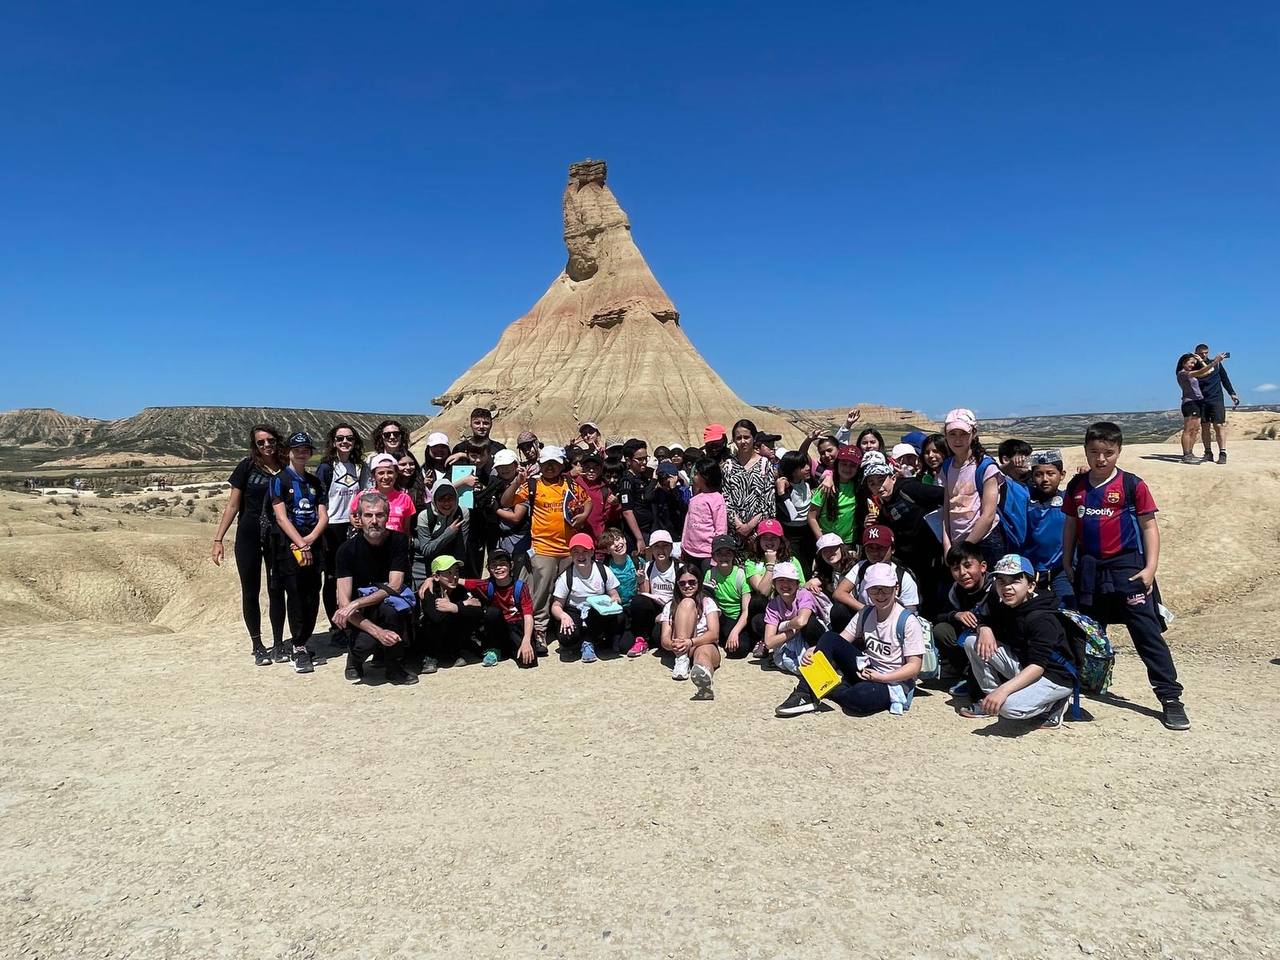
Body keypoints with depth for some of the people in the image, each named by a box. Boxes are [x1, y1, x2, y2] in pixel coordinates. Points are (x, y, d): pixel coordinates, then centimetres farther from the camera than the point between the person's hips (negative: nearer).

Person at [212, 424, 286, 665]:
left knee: (277, 591, 6)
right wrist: (218, 539, -5)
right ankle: (257, 645, 19)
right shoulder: (247, 467, -4)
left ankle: (278, 643, 19)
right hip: (248, 538, -1)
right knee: (251, 592, 7)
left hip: (277, 538, 1)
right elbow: (233, 505, -2)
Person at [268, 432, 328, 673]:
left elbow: (323, 516, 8)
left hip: (313, 546, 5)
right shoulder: (280, 480, 1)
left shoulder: (315, 481, 15)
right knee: (295, 596, -5)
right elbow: (281, 517, -7)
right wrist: (301, 544, -14)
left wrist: (309, 540, -8)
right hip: (289, 546, -4)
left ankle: (303, 642, 14)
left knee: (313, 597, 3)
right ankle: (299, 648, 0)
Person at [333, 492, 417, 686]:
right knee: (367, 642, -32)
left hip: (392, 606, 1)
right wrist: (377, 631, -30)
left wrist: (356, 603, -29)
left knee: (389, 604, -34)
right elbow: (344, 602, -18)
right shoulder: (347, 550, -12)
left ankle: (395, 669, -14)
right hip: (361, 617, -1)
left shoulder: (398, 541, -10)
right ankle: (354, 659, 7)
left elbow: (394, 587, -18)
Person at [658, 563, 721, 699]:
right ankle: (682, 660, -30)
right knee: (687, 603, -16)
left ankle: (704, 676, -79)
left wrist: (691, 642, -25)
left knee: (703, 652, -40)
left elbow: (714, 634, -6)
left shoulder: (707, 602, 10)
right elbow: (664, 639, 3)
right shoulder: (670, 606, 14)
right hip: (682, 651, 1)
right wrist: (673, 645, -23)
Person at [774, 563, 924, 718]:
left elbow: (914, 666, -15)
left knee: (860, 697, -40)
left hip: (894, 682, -6)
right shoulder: (865, 615, 4)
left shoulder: (908, 622, -14)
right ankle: (804, 694, -16)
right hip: (867, 671, 6)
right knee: (829, 638, -12)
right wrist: (813, 652, -18)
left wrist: (881, 678, -25)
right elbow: (839, 641, 1)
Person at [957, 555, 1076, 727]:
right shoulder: (1002, 608, 1)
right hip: (1021, 666, 8)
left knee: (1010, 707, -35)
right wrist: (984, 629, -13)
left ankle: (1053, 704, -3)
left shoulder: (1041, 618, -24)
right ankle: (991, 702, 4)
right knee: (972, 642, -6)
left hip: (1055, 677, -8)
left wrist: (1003, 689, -44)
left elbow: (1038, 666, -32)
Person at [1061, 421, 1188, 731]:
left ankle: (1170, 697, -2)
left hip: (1126, 567, -4)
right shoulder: (1076, 486, 7)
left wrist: (1150, 568, -10)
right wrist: (1067, 563, 10)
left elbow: (1149, 525, -4)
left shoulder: (1132, 485, -5)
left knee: (1148, 633, -6)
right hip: (1089, 570, 4)